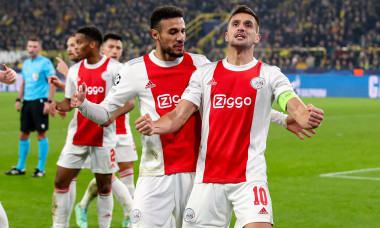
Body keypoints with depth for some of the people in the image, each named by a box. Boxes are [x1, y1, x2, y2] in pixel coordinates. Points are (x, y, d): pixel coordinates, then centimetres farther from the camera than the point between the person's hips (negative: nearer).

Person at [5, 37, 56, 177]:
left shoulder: (45, 63, -6)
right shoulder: (26, 63, 15)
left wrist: (49, 101, -17)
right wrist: (19, 99, 15)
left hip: (40, 101, -7)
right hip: (27, 102, 7)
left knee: (41, 134, -4)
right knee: (23, 134, 8)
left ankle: (41, 169, 3)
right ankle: (20, 167, 17)